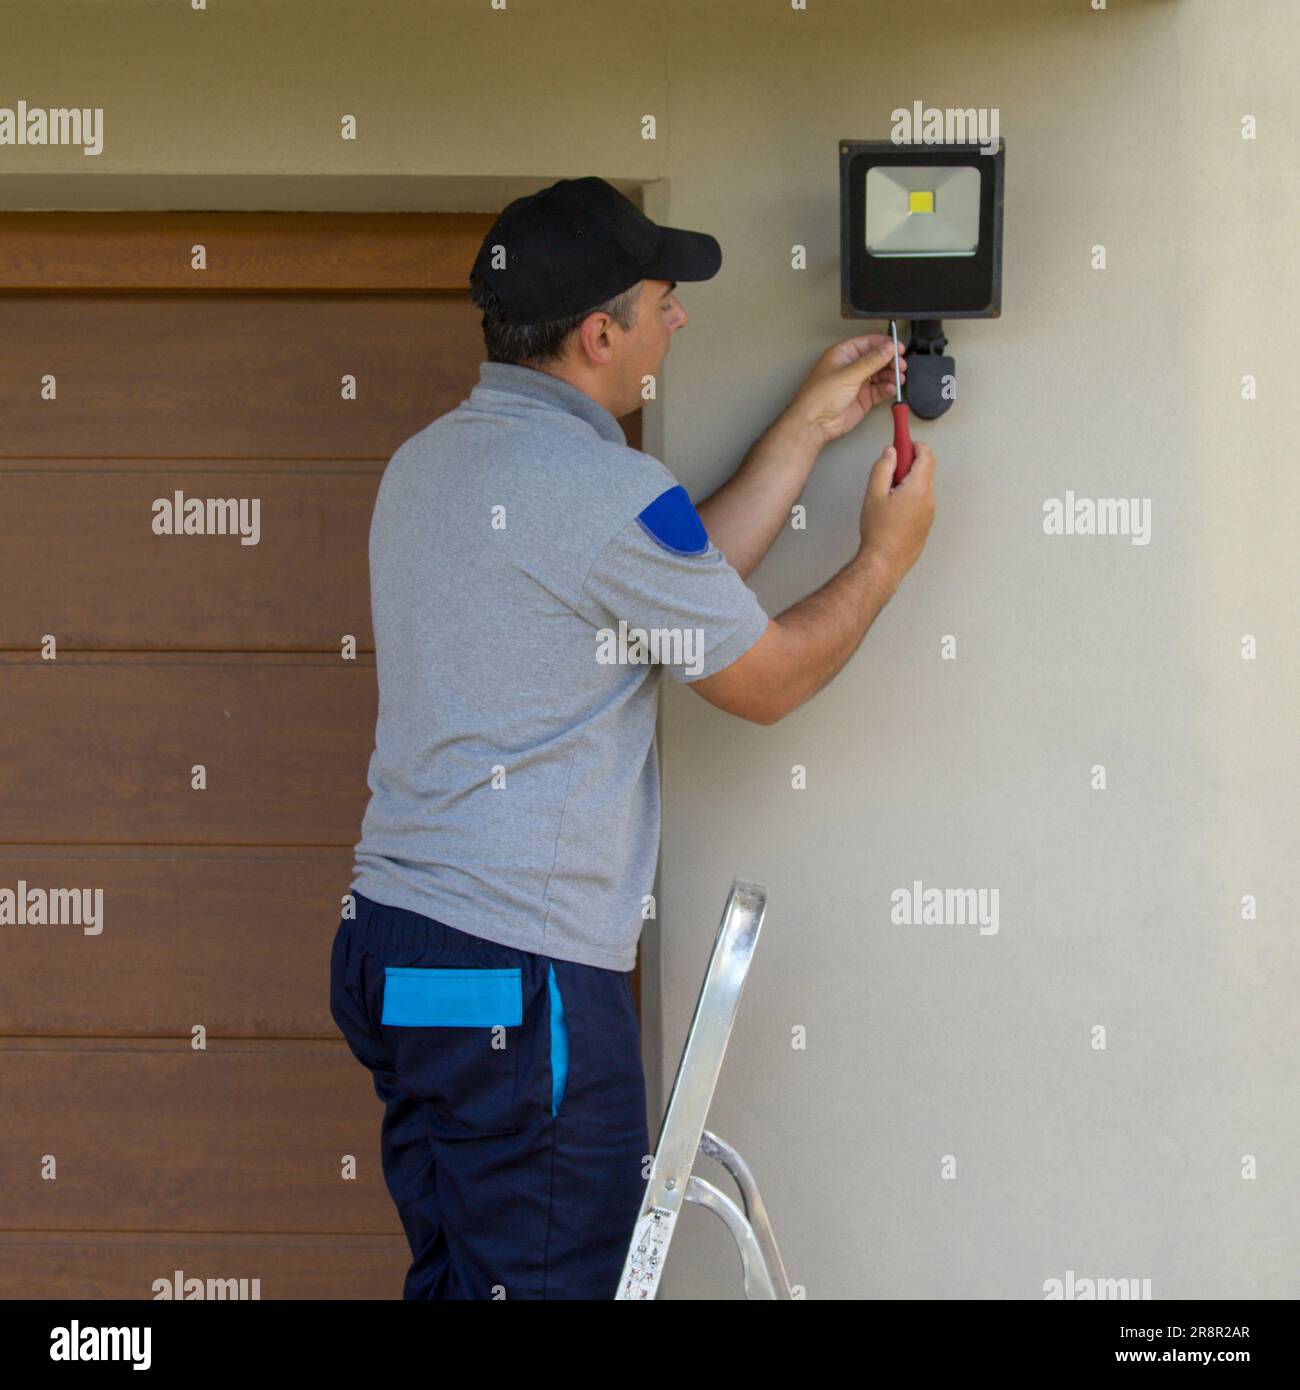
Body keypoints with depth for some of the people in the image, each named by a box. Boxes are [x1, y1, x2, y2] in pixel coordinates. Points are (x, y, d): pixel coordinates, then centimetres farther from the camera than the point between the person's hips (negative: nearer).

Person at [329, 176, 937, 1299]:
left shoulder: (429, 459, 13)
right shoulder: (603, 486, -16)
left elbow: (681, 588, 19)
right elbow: (769, 680, -3)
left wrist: (806, 429, 23)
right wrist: (887, 554, 13)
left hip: (392, 943, 9)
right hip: (521, 971, -9)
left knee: (456, 1275, 16)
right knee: (557, 1281, -1)